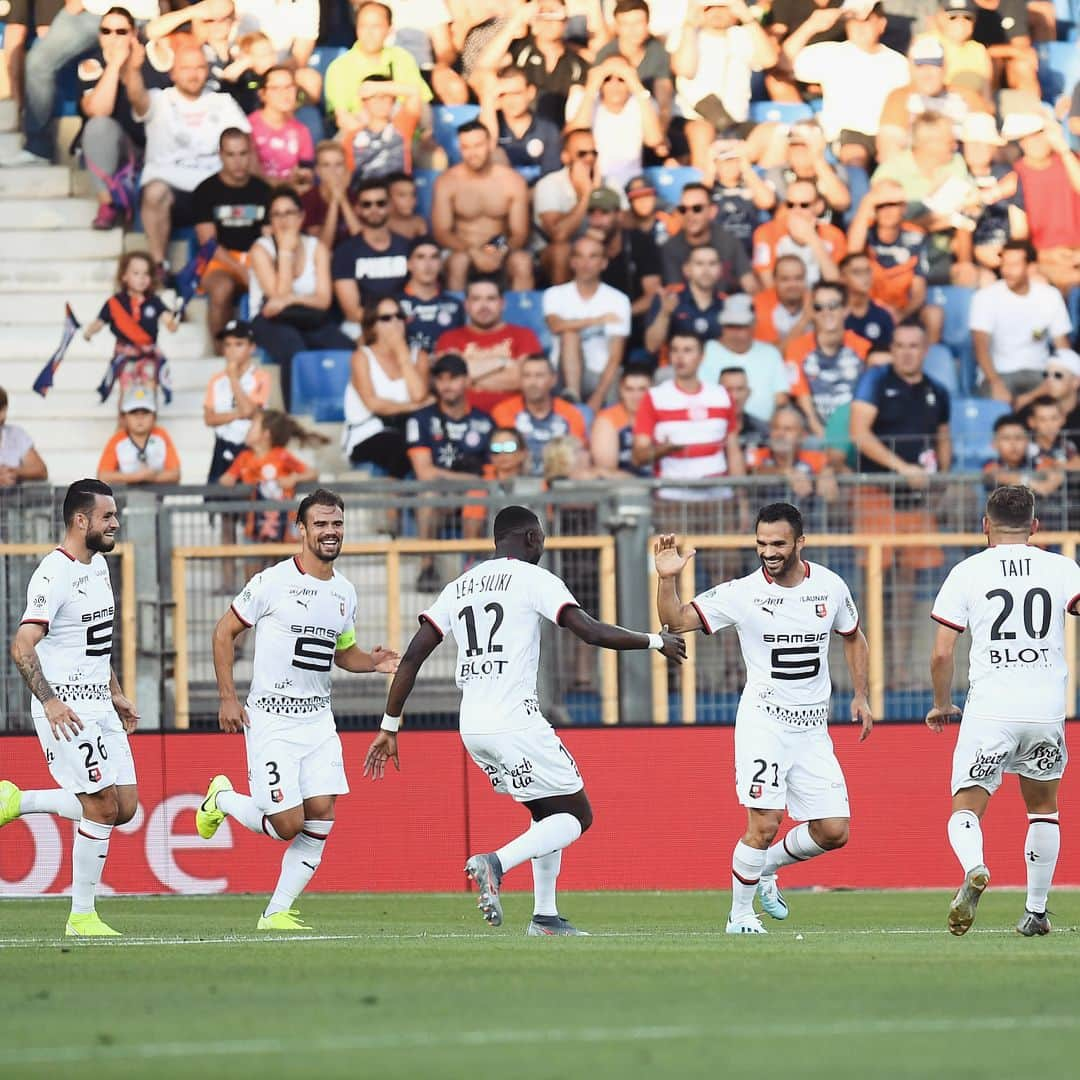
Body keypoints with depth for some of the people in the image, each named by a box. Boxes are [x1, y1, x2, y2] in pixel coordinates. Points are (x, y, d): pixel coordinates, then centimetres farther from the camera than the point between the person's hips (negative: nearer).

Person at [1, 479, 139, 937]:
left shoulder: (98, 565, 13)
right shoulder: (54, 574, -16)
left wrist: (116, 694, 25)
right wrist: (50, 701, -34)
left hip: (99, 707, 9)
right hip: (67, 709, -9)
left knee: (124, 807, 4)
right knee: (102, 807, -9)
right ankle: (81, 916, 2)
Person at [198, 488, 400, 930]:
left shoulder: (345, 592, 9)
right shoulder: (272, 582, -11)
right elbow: (224, 631, -3)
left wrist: (372, 661, 1)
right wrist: (227, 698, -9)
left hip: (318, 719, 6)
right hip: (271, 722, -6)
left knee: (321, 815, -6)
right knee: (287, 824, -9)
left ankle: (277, 912, 4)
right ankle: (222, 799, 22)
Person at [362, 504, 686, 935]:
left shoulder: (458, 588, 16)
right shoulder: (534, 579, -3)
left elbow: (412, 657, 11)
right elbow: (592, 632, -10)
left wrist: (390, 726, 15)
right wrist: (655, 641, 4)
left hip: (472, 728, 7)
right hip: (516, 721, -7)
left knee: (549, 813, 23)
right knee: (577, 816, 2)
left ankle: (545, 916, 15)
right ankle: (496, 863, -21)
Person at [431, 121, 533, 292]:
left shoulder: (513, 181, -2)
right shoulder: (447, 182, -6)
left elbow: (520, 233, -2)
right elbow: (441, 232, -10)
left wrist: (502, 251, -26)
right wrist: (474, 253, -27)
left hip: (500, 251, 1)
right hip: (462, 250, -1)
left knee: (523, 262, -31)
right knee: (457, 262, -35)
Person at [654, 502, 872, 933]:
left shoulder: (830, 586, 1)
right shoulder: (741, 593, -10)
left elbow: (853, 639, 19)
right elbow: (675, 620, -13)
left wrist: (860, 697, 11)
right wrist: (667, 578, -31)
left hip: (812, 731, 4)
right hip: (764, 723, -4)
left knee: (834, 832, 2)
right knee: (764, 824, -17)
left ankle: (764, 869, 27)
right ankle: (740, 913, 1)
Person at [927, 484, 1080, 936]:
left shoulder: (967, 573, 4)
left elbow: (941, 653, 1)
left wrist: (942, 705, 17)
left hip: (989, 710, -2)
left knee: (966, 809, 1)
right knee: (1043, 808, 21)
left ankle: (974, 867, -31)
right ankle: (1036, 911, 20)